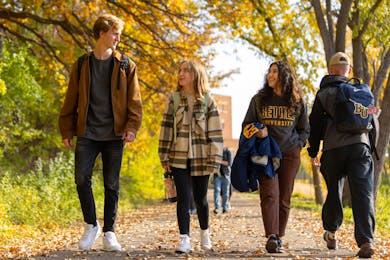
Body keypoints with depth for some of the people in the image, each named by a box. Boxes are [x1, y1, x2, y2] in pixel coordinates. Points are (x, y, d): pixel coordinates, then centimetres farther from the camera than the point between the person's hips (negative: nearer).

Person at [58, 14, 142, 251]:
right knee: (82, 178, -10)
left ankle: (109, 232, 13)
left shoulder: (125, 66, 6)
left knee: (112, 184, 3)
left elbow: (134, 101, 2)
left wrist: (132, 127, -11)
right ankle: (91, 225, 9)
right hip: (88, 134, 0)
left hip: (114, 135, 0)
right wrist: (67, 131, 5)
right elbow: (71, 101, 10)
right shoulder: (82, 65, 7)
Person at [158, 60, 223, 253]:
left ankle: (204, 232, 31)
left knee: (200, 198, 8)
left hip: (200, 158, -1)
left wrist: (214, 159, -7)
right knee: (183, 198, -6)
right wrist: (164, 157, 2)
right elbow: (166, 127, 5)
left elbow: (215, 131, -2)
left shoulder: (207, 101, 0)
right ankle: (184, 239, -2)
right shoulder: (174, 99, 5)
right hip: (179, 157, 1)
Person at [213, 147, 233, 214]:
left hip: (226, 175, -1)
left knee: (225, 192, 2)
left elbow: (229, 163, -9)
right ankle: (217, 208, -16)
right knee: (217, 190, -11)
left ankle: (225, 208, 13)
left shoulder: (227, 152, 0)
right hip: (217, 175, 1)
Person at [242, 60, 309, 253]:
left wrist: (297, 145, 2)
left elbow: (304, 129, 17)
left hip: (290, 155, 1)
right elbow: (246, 125, 13)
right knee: (270, 194, -14)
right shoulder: (259, 100, 8)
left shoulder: (297, 102, 9)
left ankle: (279, 237, 8)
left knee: (284, 198, 1)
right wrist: (257, 132, -7)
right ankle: (271, 237, -22)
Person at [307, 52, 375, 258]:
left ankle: (331, 232, 33)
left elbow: (315, 125, 7)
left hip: (333, 149, 0)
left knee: (334, 191, 17)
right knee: (363, 194, -6)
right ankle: (366, 240, -18)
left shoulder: (324, 94, 7)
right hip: (360, 146, 0)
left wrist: (313, 152, 16)